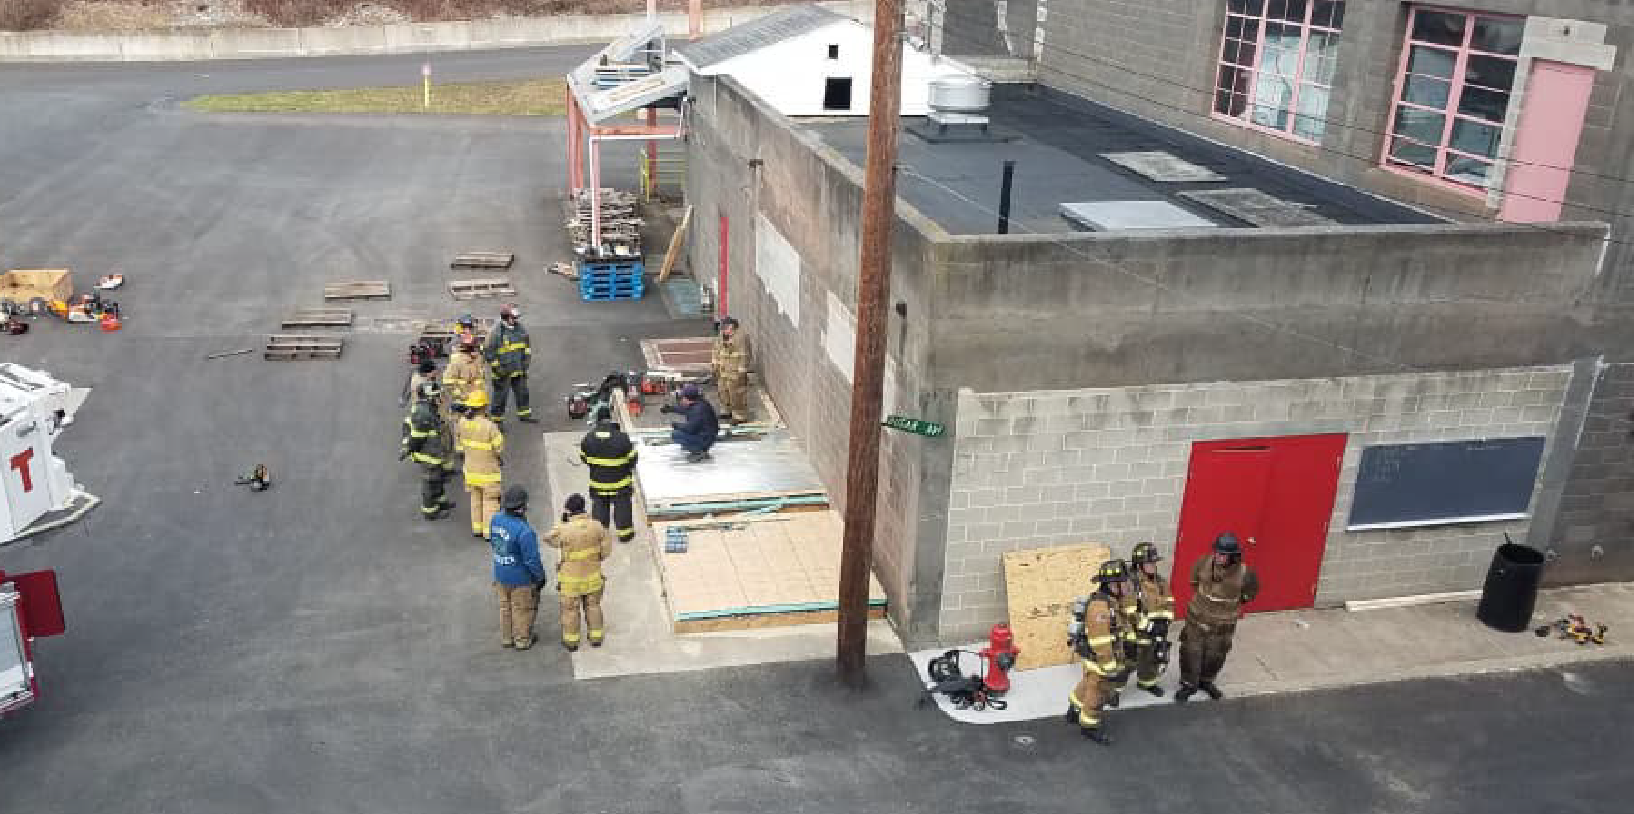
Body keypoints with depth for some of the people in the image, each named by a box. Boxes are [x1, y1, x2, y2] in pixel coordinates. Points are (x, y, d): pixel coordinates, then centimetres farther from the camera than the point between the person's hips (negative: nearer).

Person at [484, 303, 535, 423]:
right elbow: (488, 352, -13)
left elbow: (527, 346, 17)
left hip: (518, 369, 6)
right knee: (500, 395, 4)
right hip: (503, 372, -6)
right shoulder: (497, 332, -17)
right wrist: (497, 367, -15)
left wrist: (527, 359, 9)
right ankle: (497, 419, 16)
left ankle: (524, 414, 31)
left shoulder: (520, 329, 1)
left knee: (522, 392, 15)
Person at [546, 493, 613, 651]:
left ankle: (571, 640, 31)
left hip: (571, 579, -3)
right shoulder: (597, 526, -15)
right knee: (593, 606, 22)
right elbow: (606, 550, -6)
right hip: (593, 577, 3)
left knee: (570, 609, 17)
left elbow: (549, 538, -4)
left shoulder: (564, 530, -25)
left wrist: (562, 521, -2)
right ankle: (596, 636, 34)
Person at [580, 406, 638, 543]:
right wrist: (627, 469, 11)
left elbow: (583, 457, 3)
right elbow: (632, 458, -10)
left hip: (597, 480, 2)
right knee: (622, 506, 14)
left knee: (599, 506, 17)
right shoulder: (621, 438, -20)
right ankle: (625, 533, 24)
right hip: (620, 481, -2)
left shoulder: (589, 438, -11)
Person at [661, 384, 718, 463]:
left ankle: (698, 452, -8)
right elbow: (685, 410, 25)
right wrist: (671, 408, 32)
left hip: (705, 440, -10)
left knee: (675, 434, -13)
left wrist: (677, 425, -10)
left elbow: (690, 428, -26)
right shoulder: (697, 405, 4)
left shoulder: (699, 409, -25)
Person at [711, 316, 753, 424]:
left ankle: (740, 416, 9)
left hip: (735, 371, -9)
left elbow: (743, 355, -21)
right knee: (724, 391, 18)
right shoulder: (721, 335, 6)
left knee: (737, 394, -2)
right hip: (723, 370, 9)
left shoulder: (740, 337, -21)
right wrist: (714, 364, 14)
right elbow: (717, 350, 18)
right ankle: (727, 411, 35)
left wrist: (742, 371, -21)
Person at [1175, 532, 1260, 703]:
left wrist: (1232, 603, 8)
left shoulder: (1244, 574, -22)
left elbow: (1250, 592, 3)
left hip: (1222, 625, 0)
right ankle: (1188, 684, 27)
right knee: (1191, 652, 7)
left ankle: (1206, 681, 43)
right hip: (1197, 618, 0)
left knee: (1215, 656, 17)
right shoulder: (1204, 563, -18)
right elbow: (1194, 580, 8)